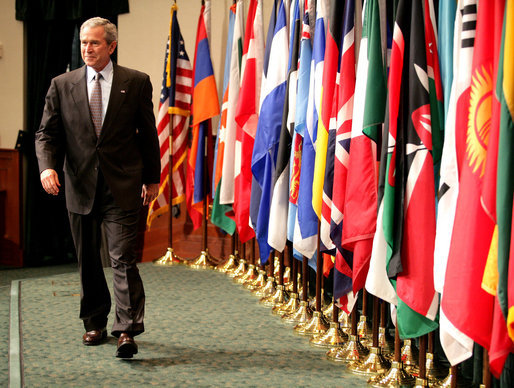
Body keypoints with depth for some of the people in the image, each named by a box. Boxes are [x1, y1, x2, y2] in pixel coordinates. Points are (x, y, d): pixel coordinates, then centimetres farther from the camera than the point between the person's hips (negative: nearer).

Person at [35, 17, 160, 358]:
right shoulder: (62, 85, 6)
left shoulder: (136, 83, 2)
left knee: (124, 260, -9)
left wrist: (152, 178, 10)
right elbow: (47, 133, 6)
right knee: (88, 262, 12)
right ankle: (95, 324, 26)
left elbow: (148, 134, 7)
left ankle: (127, 331, -8)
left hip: (122, 187, -3)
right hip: (80, 186, 3)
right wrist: (48, 166, -13)